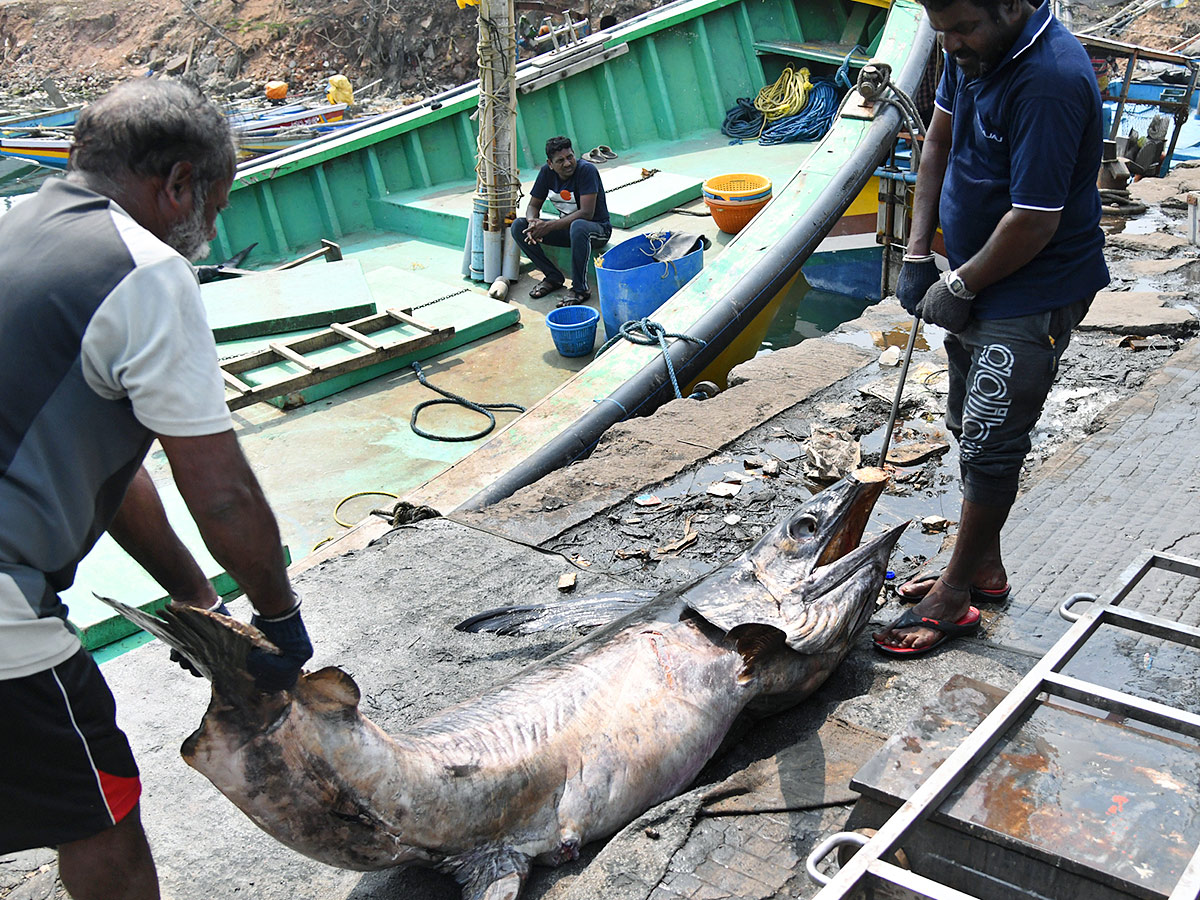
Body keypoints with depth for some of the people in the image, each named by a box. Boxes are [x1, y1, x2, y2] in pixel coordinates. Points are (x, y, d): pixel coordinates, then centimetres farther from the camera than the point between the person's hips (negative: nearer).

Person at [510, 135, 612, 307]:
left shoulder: (586, 170, -22)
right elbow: (533, 205, 3)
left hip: (598, 229, -6)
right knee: (518, 227, -10)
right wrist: (533, 223, -22)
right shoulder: (547, 172, -3)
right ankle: (553, 277, -3)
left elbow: (586, 213, -28)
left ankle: (580, 289, -28)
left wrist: (548, 226, -31)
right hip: (566, 227, 6)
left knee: (578, 227, -42)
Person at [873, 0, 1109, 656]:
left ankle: (955, 596, 13)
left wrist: (959, 288, -15)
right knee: (970, 427, 18)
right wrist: (918, 254, 4)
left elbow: (1034, 221, -28)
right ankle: (982, 567, 34)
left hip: (1033, 295, -9)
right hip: (976, 280, 10)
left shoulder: (1049, 81, -29)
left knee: (989, 444, -2)